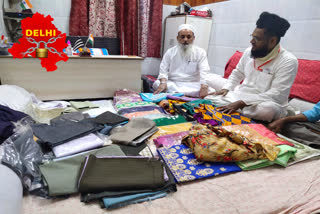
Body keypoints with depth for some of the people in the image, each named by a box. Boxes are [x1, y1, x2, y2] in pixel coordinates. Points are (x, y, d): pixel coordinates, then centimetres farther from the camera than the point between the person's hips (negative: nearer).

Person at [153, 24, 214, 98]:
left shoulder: (200, 52, 5)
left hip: (192, 85, 0)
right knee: (157, 84, -28)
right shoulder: (170, 52, 9)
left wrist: (204, 86, -29)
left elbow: (204, 72, -8)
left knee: (211, 91, -29)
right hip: (173, 84, 1)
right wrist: (163, 82, -20)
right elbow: (163, 70, 3)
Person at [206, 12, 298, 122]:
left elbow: (277, 95, -22)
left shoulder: (288, 61, -14)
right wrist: (226, 88, 1)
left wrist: (241, 103, -31)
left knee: (269, 109, -40)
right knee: (209, 98, -13)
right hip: (239, 95, 4)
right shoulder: (249, 51, 5)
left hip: (265, 103, -4)